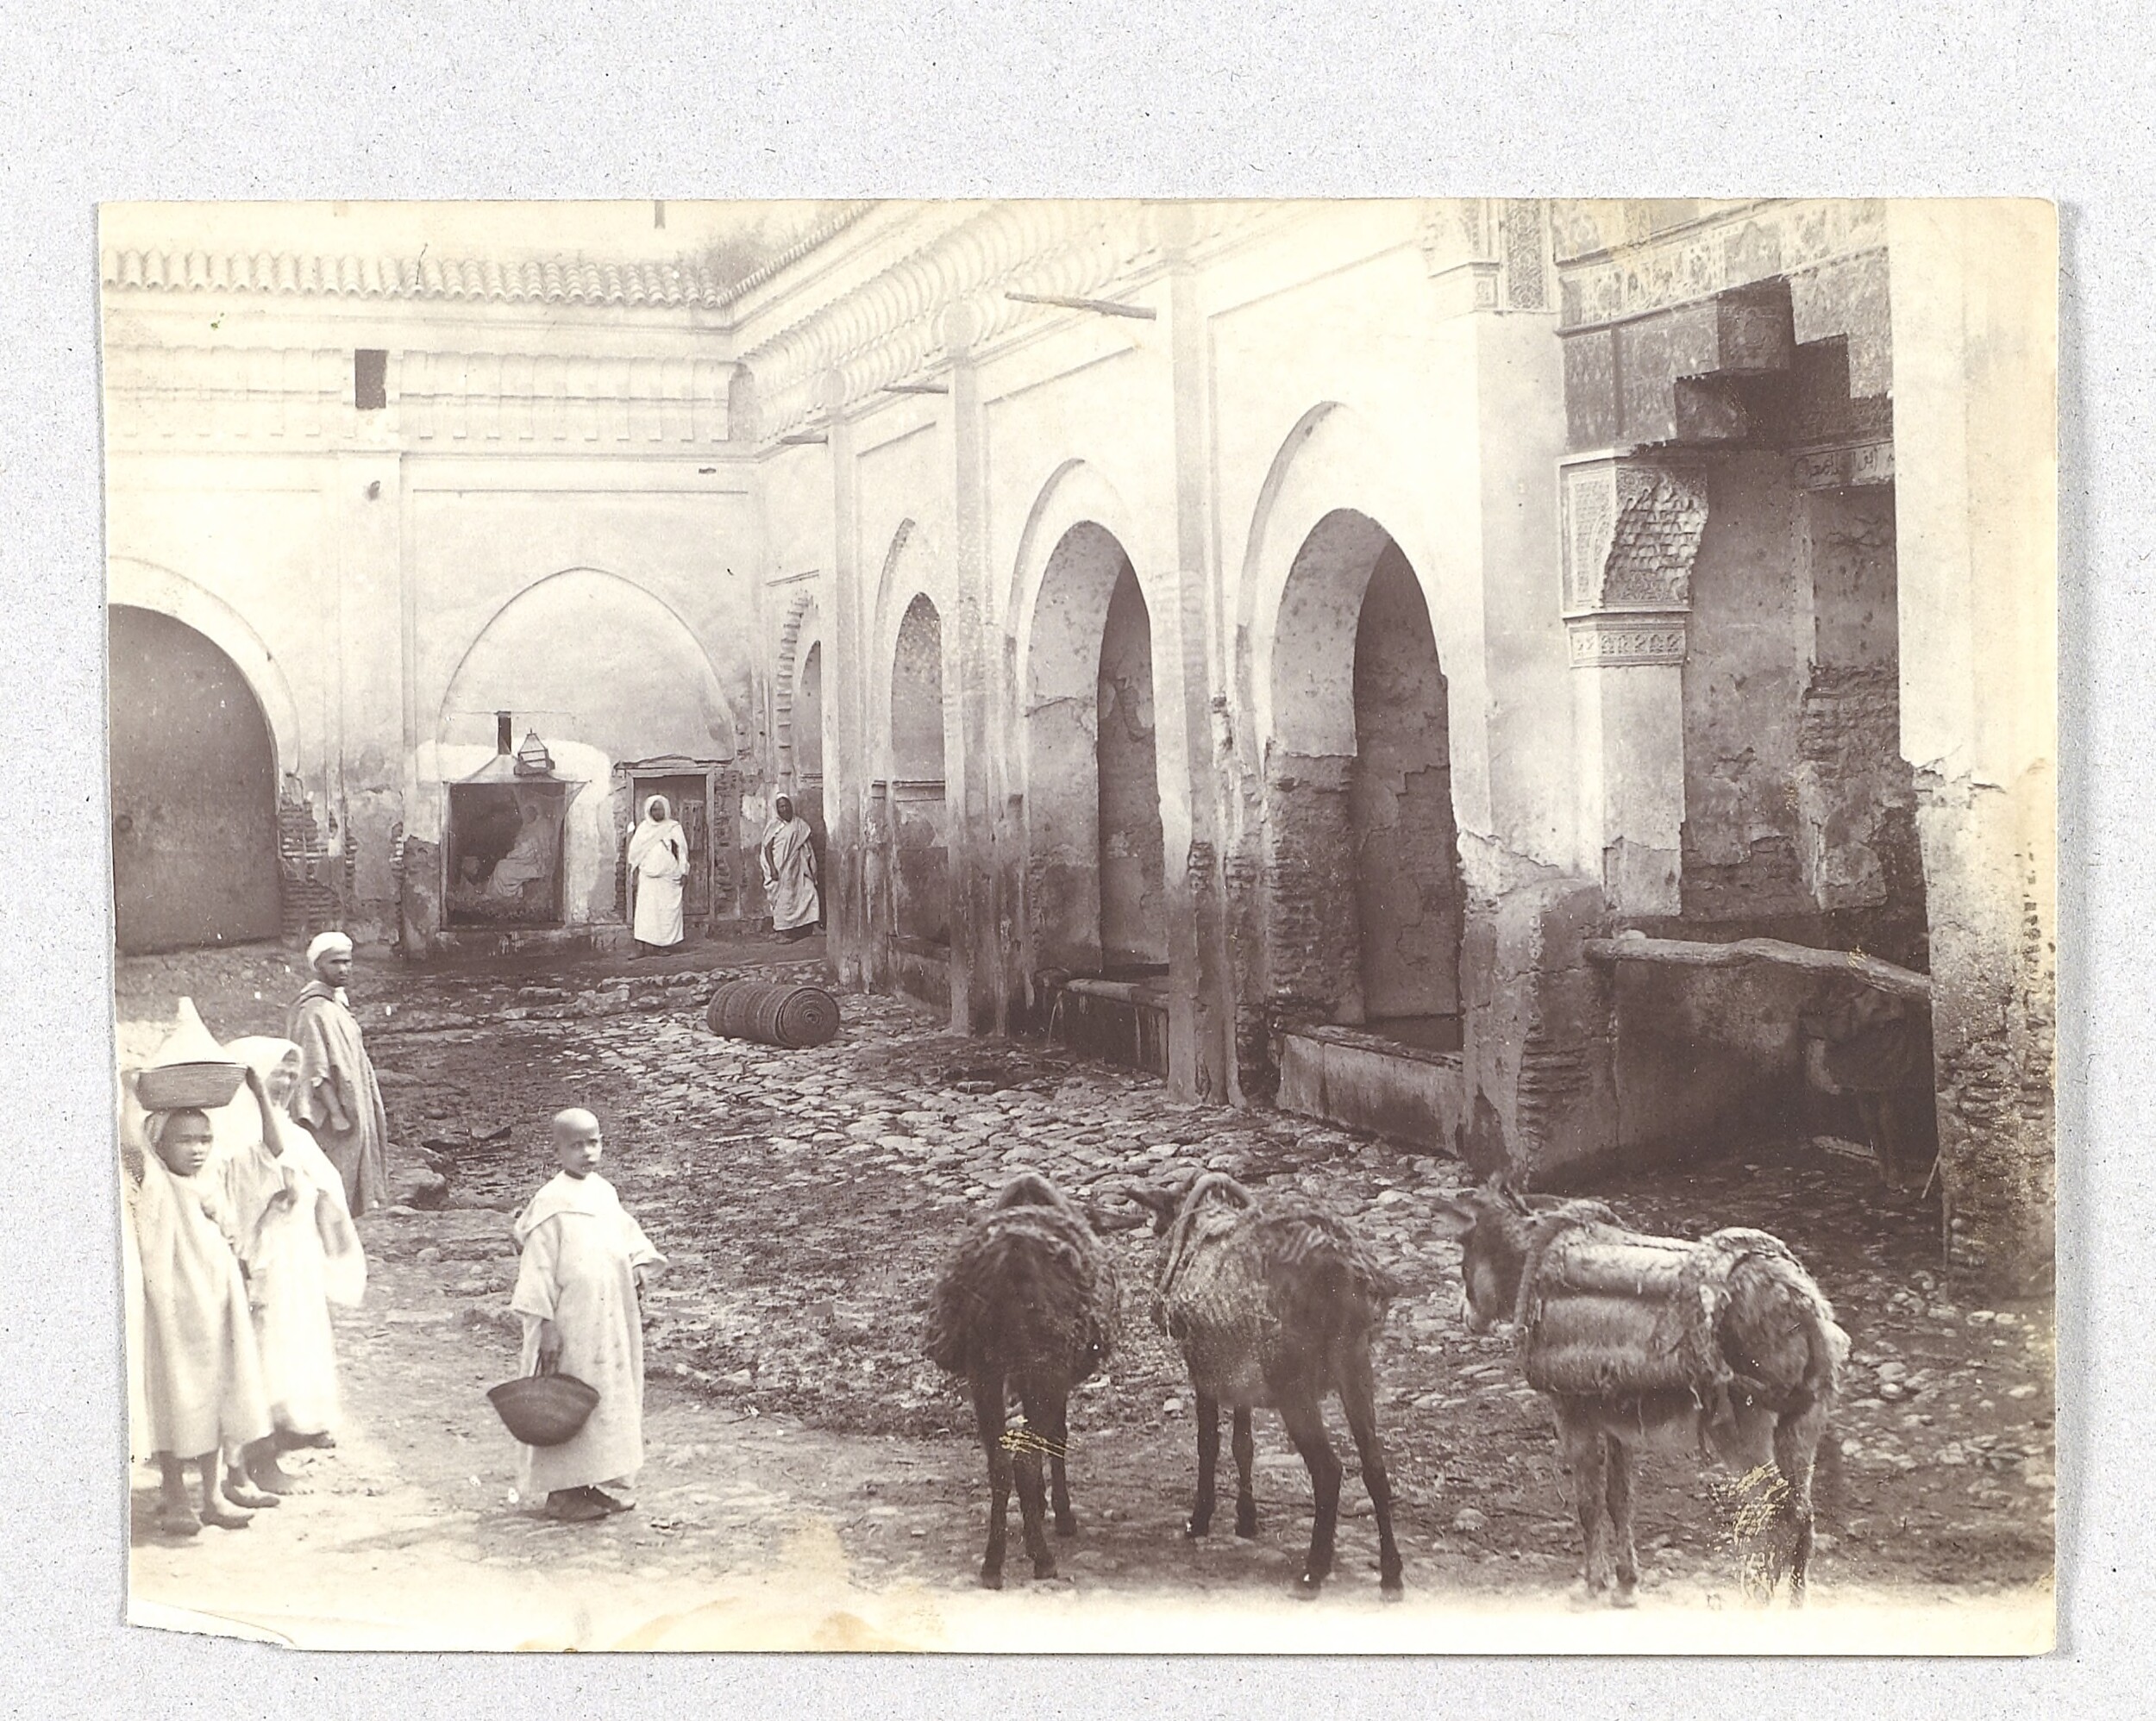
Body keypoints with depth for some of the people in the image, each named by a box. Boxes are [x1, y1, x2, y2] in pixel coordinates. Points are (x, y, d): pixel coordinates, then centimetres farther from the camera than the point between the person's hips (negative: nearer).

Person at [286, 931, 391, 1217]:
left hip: (351, 1111, 10)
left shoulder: (339, 1002, 11)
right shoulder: (315, 1010, -19)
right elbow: (317, 1071, -23)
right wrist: (337, 1113, -25)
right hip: (329, 1119, -10)